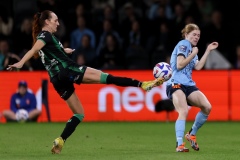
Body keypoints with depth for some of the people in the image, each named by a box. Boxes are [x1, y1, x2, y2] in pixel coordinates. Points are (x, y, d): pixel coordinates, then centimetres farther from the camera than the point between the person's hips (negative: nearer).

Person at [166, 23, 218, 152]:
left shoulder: (192, 49, 25)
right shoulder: (184, 44, -1)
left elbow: (198, 67, 10)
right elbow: (179, 65, -12)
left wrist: (208, 50, 15)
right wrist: (193, 54, -6)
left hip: (188, 85, 8)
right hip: (176, 84, -8)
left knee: (207, 107, -10)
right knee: (183, 111, -28)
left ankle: (192, 134, 8)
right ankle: (179, 145, -31)